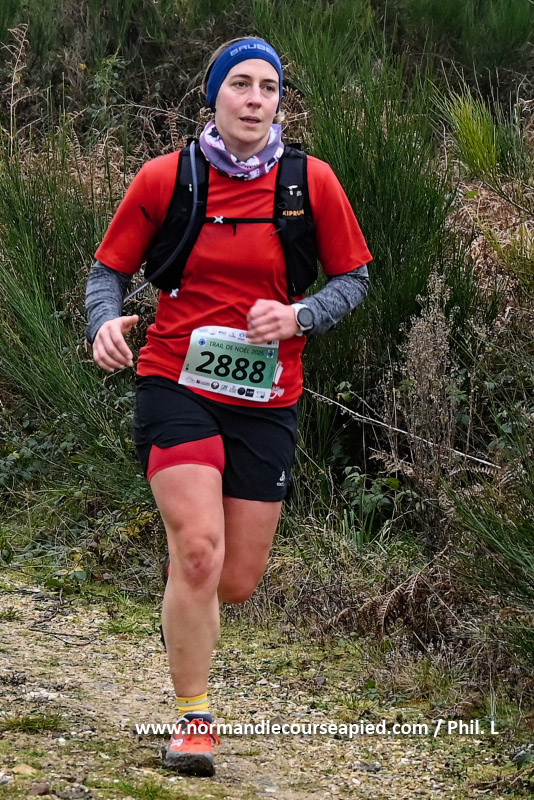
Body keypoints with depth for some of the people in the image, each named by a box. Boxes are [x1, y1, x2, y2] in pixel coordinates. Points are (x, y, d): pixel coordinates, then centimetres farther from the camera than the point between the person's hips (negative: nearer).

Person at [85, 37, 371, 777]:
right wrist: (105, 322, -17)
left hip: (266, 398, 2)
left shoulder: (313, 183, -1)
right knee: (198, 549, -20)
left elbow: (353, 278, 7)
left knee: (237, 583, 5)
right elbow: (109, 270, 5)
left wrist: (297, 317, -12)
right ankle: (193, 720, -5)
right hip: (176, 385, -2)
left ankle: (185, 605, 44)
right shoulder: (163, 179, -3)